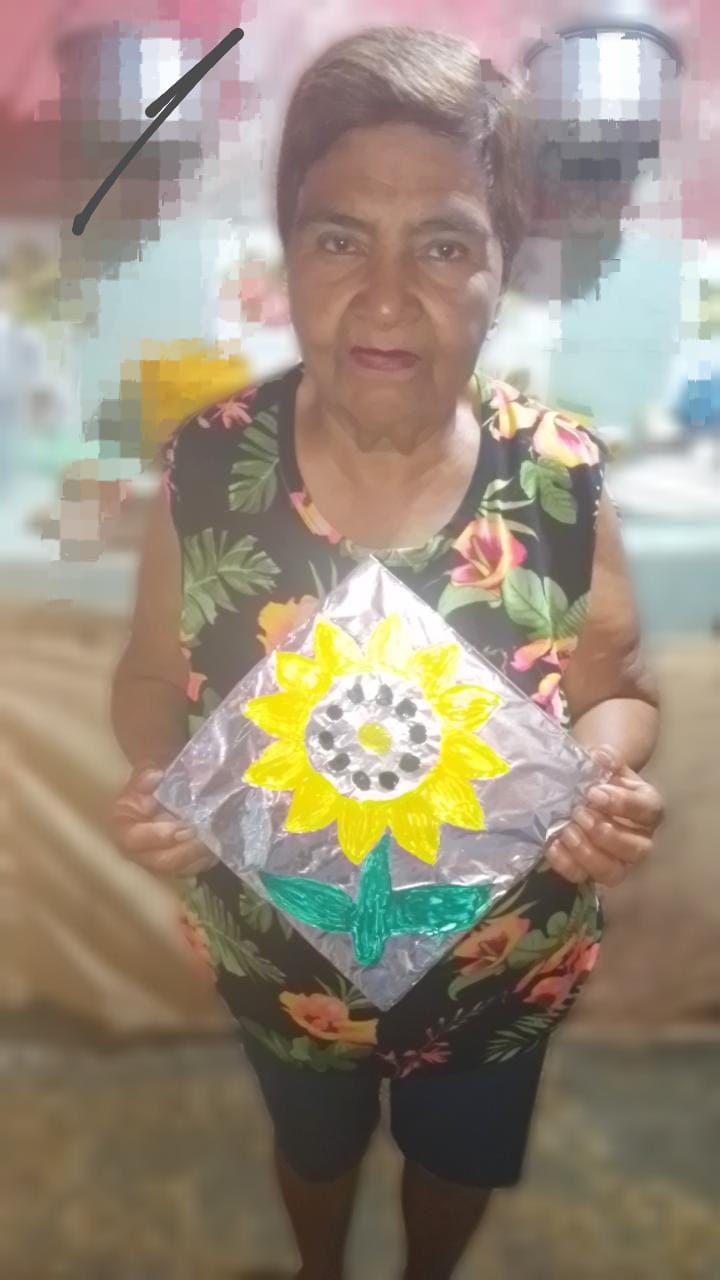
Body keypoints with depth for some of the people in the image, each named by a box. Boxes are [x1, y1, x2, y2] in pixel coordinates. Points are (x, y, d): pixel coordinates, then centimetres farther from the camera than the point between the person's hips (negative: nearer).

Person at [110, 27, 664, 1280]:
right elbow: (151, 679, -7)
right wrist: (150, 788, -27)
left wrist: (609, 789, -28)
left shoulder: (561, 474, -21)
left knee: (461, 1159, 31)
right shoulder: (207, 464, -21)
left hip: (500, 972, 1)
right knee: (315, 1145, 32)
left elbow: (618, 686, -7)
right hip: (279, 964, 0)